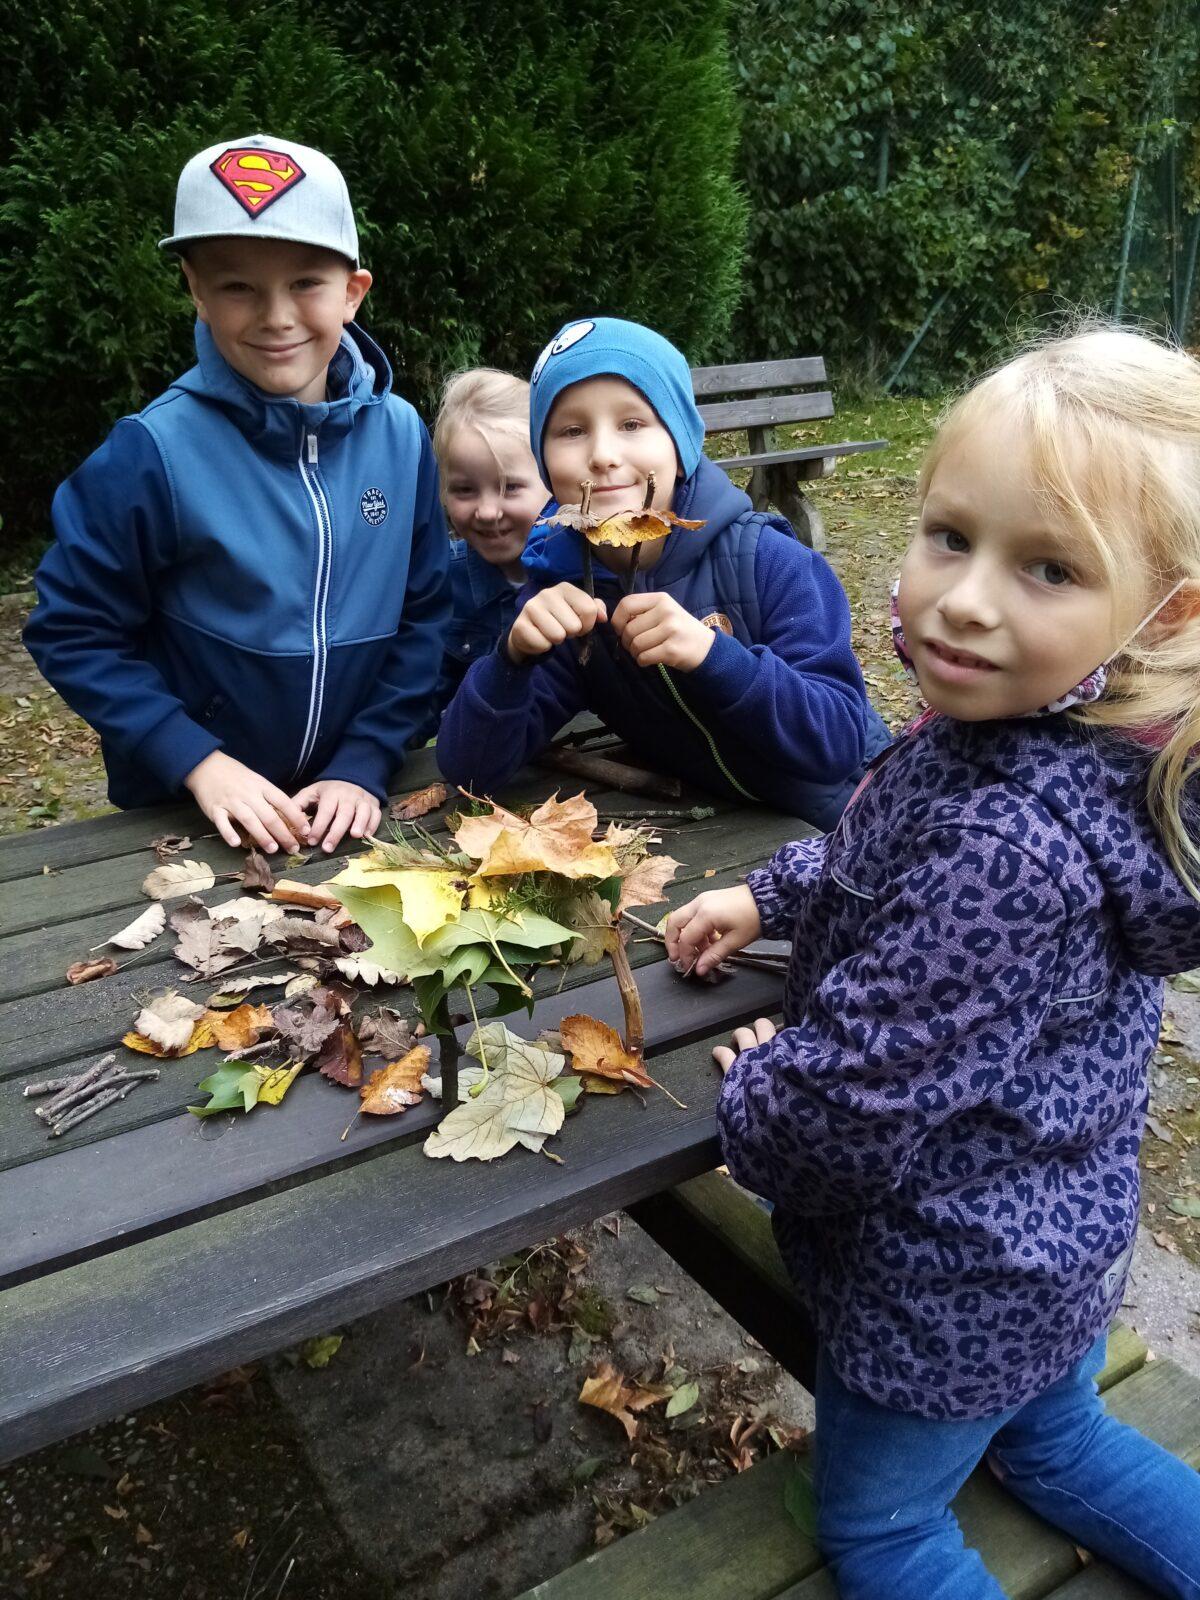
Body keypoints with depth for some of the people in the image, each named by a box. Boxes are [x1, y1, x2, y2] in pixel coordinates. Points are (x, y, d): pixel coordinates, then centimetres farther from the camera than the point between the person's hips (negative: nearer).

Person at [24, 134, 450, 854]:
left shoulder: (400, 436, -7)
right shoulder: (155, 451, -16)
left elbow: (426, 615, -2)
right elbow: (74, 633, -10)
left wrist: (365, 765, -10)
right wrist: (199, 762, -18)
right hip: (187, 818, -2)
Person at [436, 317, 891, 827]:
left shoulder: (771, 563, -18)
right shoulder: (562, 589, -10)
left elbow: (839, 744, -23)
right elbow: (470, 770, -11)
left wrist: (711, 653, -35)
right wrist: (514, 655, -29)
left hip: (841, 833, -2)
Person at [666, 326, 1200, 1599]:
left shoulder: (1007, 836, -38)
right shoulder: (1082, 742, -10)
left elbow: (851, 1105, -32)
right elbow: (888, 859, 10)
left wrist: (751, 1092, -12)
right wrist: (769, 894, 3)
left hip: (951, 1286, -8)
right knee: (1056, 1442, 35)